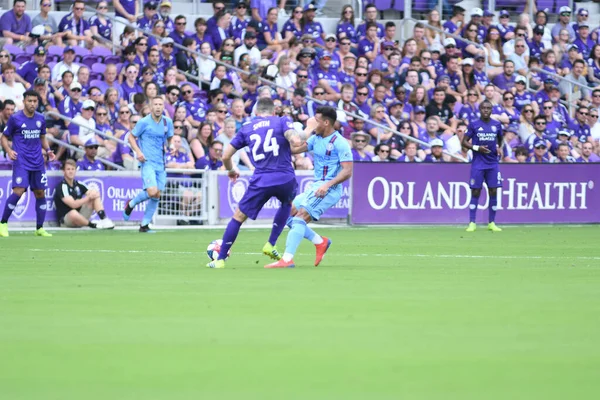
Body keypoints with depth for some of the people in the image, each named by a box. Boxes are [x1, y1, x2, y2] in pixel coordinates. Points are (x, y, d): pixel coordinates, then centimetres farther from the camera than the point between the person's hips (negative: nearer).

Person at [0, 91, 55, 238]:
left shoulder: (40, 119, 9)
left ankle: (39, 228, 13)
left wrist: (48, 150, 4)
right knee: (19, 191, -17)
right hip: (21, 162, -5)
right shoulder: (15, 119, -4)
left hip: (37, 163, 5)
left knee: (40, 193, 4)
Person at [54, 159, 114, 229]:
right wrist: (89, 197, -19)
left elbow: (93, 193, 4)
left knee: (96, 196, -2)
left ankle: (104, 220, -19)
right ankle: (92, 225, -16)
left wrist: (94, 194, -20)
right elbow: (73, 204, -24)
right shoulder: (62, 187, -15)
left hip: (80, 217, 7)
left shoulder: (78, 184, 7)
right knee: (74, 213, -43)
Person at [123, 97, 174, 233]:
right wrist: (138, 151, -13)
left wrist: (172, 145, 0)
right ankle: (131, 204, 9)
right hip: (148, 162, -5)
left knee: (157, 195, 3)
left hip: (161, 163, 5)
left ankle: (144, 225, 12)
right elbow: (131, 137, 2)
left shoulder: (168, 122, 8)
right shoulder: (144, 122, -5)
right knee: (152, 192, -20)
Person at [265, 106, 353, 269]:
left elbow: (347, 171, -19)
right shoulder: (316, 139, 12)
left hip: (329, 190, -10)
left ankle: (287, 259, -27)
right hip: (316, 187, 10)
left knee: (300, 218, -21)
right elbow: (294, 149, 9)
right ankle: (320, 242, 15)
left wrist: (327, 185, -29)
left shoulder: (339, 142, -13)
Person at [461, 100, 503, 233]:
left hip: (493, 164, 3)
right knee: (475, 192, -3)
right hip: (478, 164, -3)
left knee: (493, 192, 0)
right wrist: (477, 148, -14)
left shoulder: (497, 125, 8)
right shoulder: (474, 125, -1)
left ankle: (492, 223, 8)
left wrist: (498, 147, 4)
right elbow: (464, 142, 1)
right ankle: (472, 223, 1)